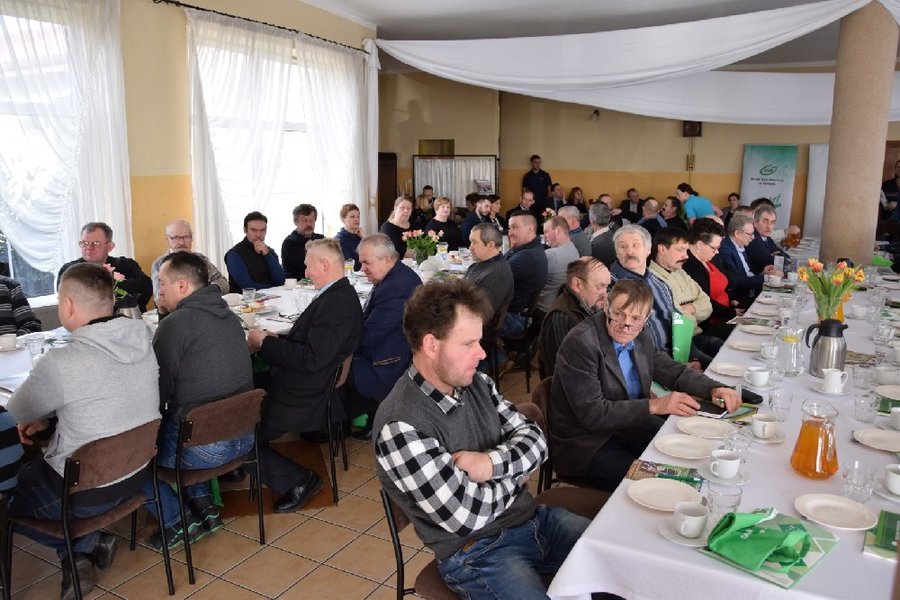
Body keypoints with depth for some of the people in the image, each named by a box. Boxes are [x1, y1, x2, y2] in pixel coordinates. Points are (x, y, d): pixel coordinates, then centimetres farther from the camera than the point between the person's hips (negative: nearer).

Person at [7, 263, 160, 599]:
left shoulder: (60, 363, -27)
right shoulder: (143, 339, -9)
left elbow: (16, 415, -5)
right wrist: (47, 416, 8)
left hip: (85, 491, -6)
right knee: (32, 468, 30)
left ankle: (82, 545, 13)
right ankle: (92, 540, 17)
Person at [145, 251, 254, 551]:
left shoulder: (175, 324, -15)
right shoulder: (229, 316, 8)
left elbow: (158, 393, -11)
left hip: (204, 446, -8)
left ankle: (179, 522, 14)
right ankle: (204, 506, 27)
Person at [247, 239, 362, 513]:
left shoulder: (337, 303, -24)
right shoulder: (337, 295, 8)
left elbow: (311, 359, -28)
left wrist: (265, 342, -16)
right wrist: (272, 340, 2)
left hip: (305, 400, -10)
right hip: (304, 387, 10)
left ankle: (299, 480, 5)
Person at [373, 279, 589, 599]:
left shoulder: (477, 384, -1)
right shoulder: (401, 428, -25)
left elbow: (535, 440, 3)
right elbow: (465, 515, -25)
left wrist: (491, 463, -18)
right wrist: (515, 476, -7)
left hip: (534, 519, 7)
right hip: (476, 554, -7)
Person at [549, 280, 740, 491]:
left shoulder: (641, 337, 0)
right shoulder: (580, 343, -24)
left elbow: (673, 371, 12)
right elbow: (592, 414, -28)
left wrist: (714, 389, -8)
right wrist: (655, 405, -28)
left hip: (628, 426, 8)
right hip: (586, 445, -8)